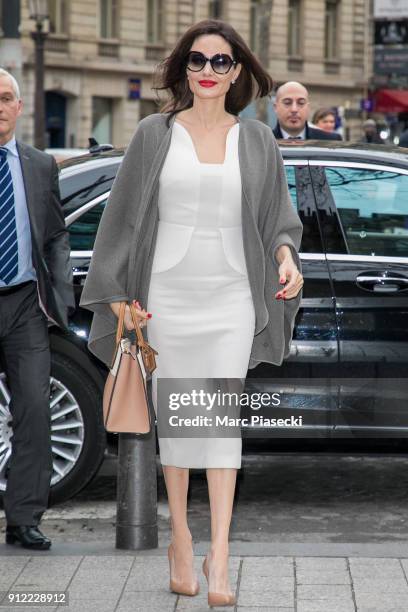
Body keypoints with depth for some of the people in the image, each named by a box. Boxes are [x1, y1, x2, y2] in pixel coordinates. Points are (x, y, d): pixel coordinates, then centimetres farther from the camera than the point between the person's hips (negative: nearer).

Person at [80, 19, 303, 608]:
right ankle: (180, 539, 20)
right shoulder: (155, 134, 4)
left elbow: (277, 214, 12)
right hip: (167, 294, 0)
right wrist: (119, 293, 0)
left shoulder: (256, 140, 7)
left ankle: (218, 555, -10)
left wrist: (286, 254, -9)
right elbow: (125, 214, 5)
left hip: (231, 299, 0)